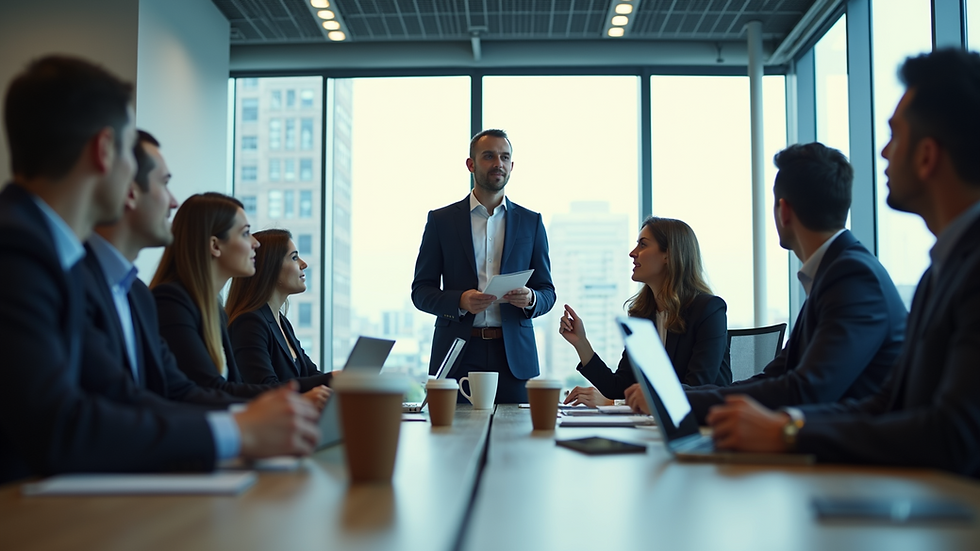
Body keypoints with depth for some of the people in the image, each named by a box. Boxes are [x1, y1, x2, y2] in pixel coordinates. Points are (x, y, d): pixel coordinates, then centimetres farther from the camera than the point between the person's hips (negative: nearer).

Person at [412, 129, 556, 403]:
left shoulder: (531, 222, 11)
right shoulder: (441, 220, 7)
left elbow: (547, 292, 11)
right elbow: (421, 291, 4)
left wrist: (530, 298, -12)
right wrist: (460, 301, -15)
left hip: (514, 356, 1)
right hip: (457, 354, -1)